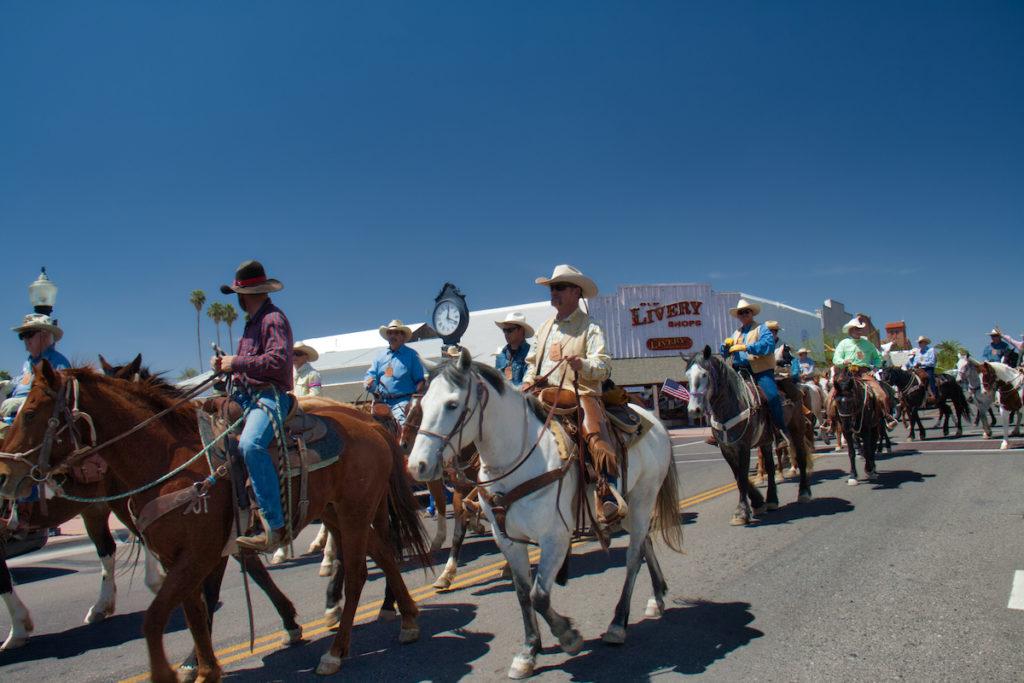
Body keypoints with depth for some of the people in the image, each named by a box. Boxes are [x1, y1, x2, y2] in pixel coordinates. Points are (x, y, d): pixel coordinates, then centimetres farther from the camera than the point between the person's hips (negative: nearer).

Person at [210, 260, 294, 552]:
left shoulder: (274, 319, -7)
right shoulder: (252, 322, 22)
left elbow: (278, 360, -22)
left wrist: (236, 363, -15)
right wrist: (225, 366, 9)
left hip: (270, 396, -11)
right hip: (244, 396, 11)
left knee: (250, 444, -35)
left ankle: (274, 527, -35)